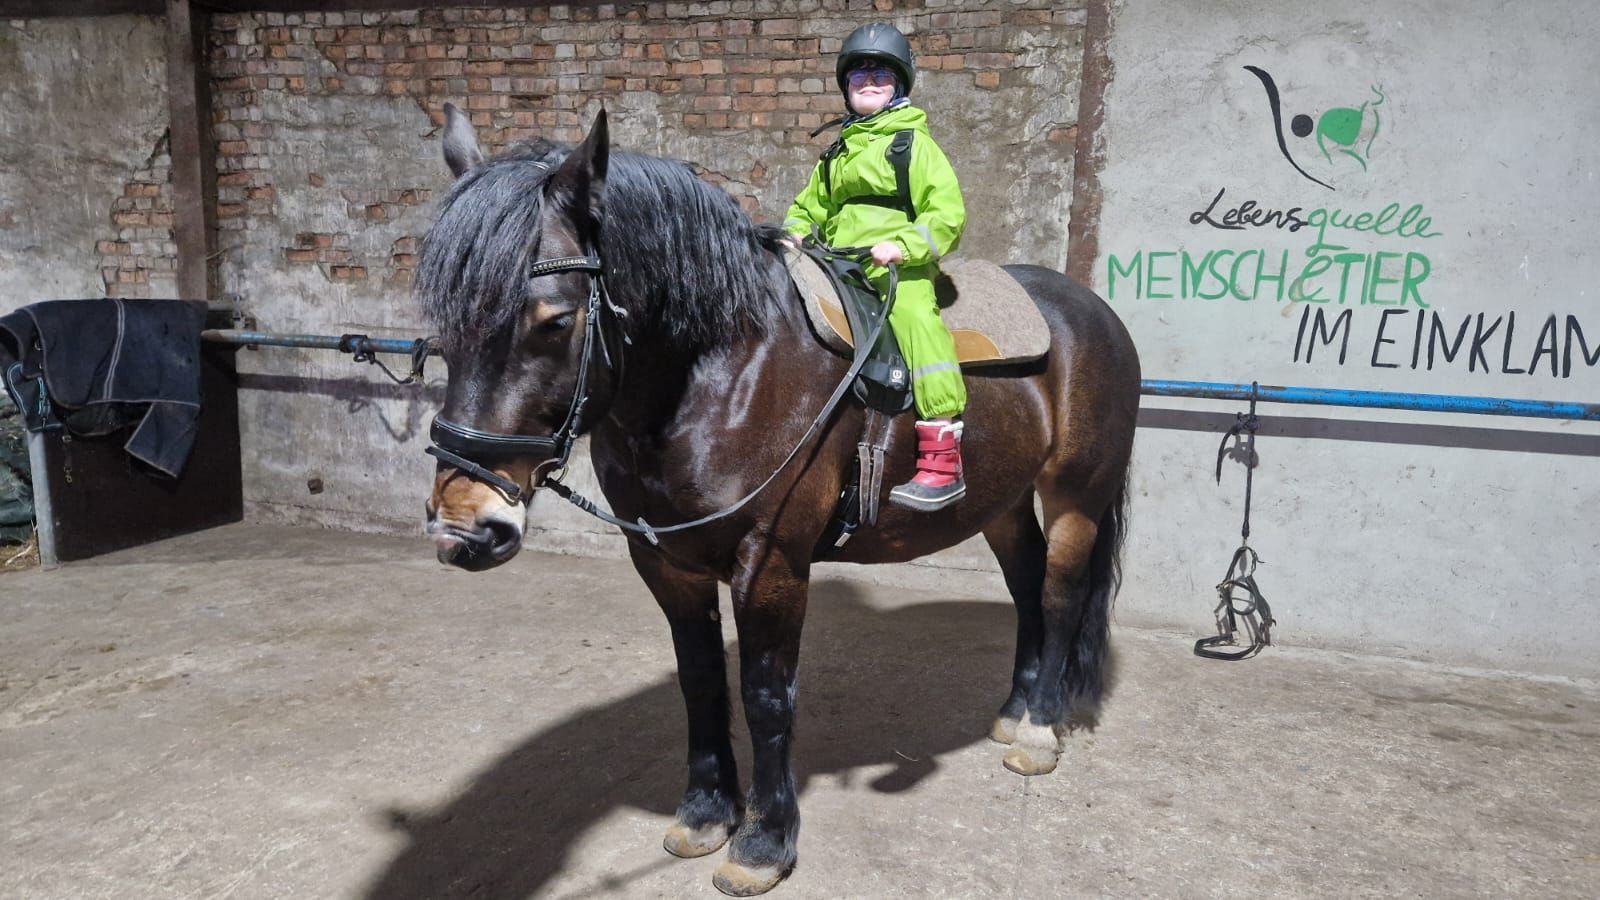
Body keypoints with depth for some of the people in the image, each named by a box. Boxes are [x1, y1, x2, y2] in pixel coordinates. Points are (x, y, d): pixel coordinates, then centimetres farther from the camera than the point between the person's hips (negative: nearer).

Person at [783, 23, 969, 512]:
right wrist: (795, 236, 9)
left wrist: (902, 246, -19)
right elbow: (809, 208, 31)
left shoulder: (914, 143, 5)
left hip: (897, 270, -7)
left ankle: (942, 461, -30)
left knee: (916, 319, -29)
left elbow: (947, 214, -3)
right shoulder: (835, 155, 25)